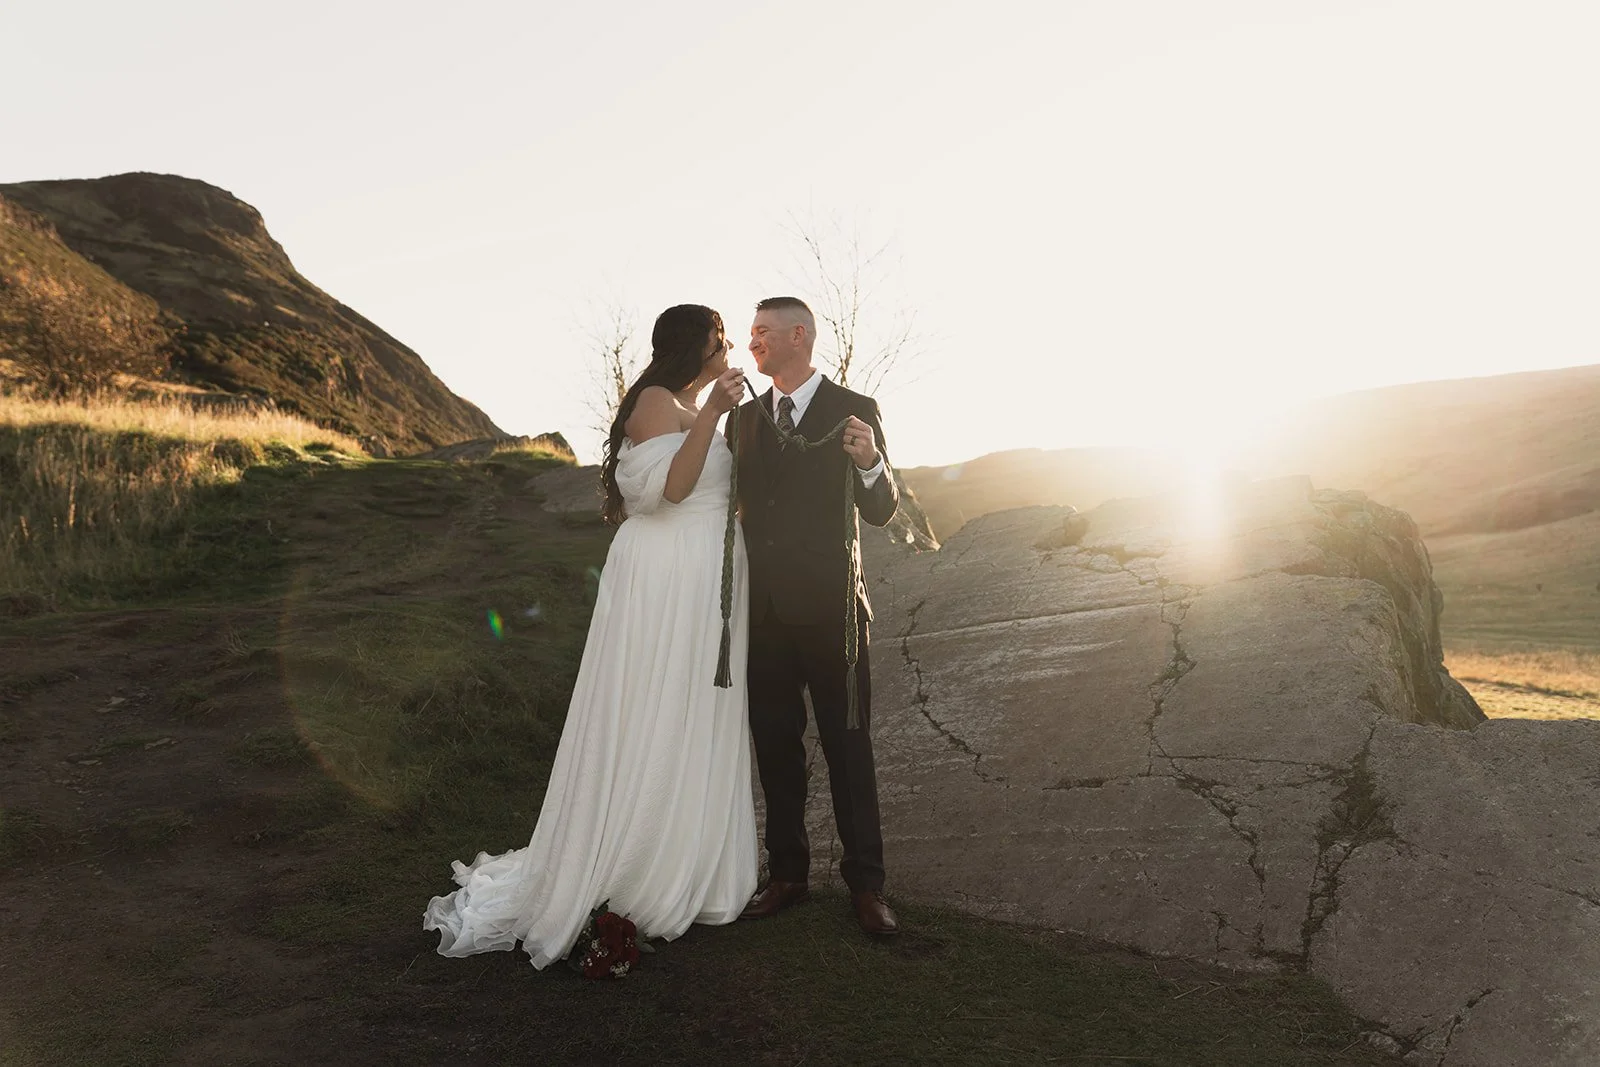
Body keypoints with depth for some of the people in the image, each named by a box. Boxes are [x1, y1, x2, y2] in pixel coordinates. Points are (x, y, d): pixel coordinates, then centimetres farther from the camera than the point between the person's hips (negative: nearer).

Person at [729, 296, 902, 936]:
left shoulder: (854, 411, -4)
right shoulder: (746, 417, 11)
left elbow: (881, 511, -7)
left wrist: (869, 463, -25)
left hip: (830, 608, -5)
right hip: (765, 611, 5)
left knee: (849, 747, 3)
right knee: (775, 746, 12)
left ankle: (865, 883, 16)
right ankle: (787, 875, 26)